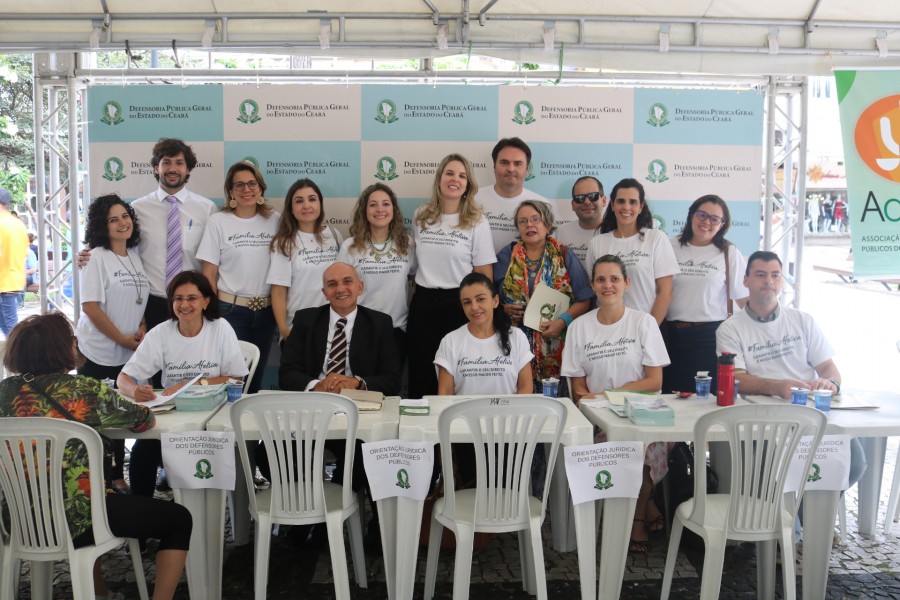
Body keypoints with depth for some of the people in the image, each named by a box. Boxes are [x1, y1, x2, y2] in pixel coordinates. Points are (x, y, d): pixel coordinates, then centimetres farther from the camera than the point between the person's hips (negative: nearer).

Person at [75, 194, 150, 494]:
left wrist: (142, 330, -1)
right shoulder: (96, 258, -10)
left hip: (127, 355, 6)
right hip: (97, 353, -6)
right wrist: (122, 339, -14)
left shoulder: (135, 256, 9)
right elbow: (91, 307, -15)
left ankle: (115, 475, 25)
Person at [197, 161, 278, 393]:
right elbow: (209, 272, -2)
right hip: (229, 310, -3)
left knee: (257, 375, 11)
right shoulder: (218, 222, -3)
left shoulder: (274, 220, 5)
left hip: (266, 310, 3)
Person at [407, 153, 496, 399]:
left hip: (459, 304, -3)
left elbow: (484, 275, -3)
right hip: (423, 303, 4)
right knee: (420, 372, 9)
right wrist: (419, 298, 14)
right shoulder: (420, 216, 7)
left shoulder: (477, 222, -4)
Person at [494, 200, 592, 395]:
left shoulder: (564, 257, 7)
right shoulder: (506, 256, 11)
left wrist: (563, 321, -12)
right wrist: (503, 308, -7)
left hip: (554, 345, 0)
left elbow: (583, 300, 2)